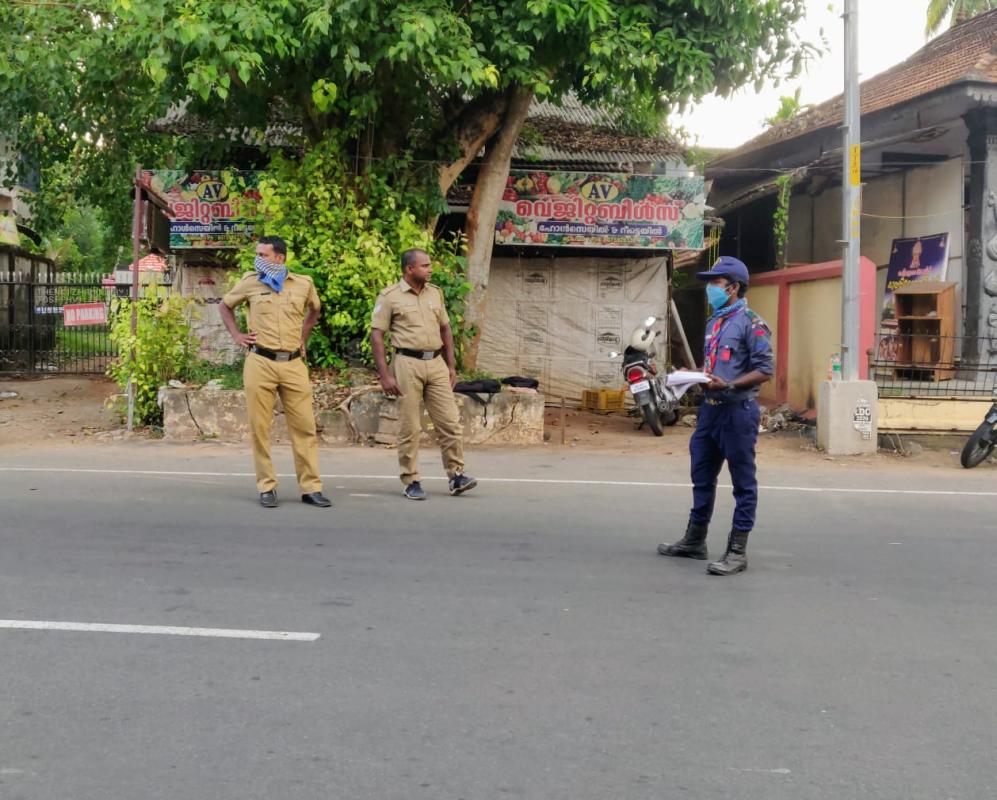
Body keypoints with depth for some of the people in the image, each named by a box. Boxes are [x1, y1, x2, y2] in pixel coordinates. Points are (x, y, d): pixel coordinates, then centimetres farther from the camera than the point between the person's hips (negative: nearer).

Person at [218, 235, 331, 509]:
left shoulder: (304, 283, 6)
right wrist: (236, 335, 9)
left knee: (304, 427, 1)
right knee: (259, 427, 0)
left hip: (294, 364, 1)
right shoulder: (250, 282, 4)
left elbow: (315, 309, 27)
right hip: (260, 363, -1)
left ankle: (310, 487, 8)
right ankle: (266, 487, 10)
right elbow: (225, 306, 20)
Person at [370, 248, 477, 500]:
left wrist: (451, 366, 15)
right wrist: (384, 375, -12)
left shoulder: (435, 293, 13)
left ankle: (456, 475, 11)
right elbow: (377, 336, -5)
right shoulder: (390, 297, -3)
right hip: (408, 364, -5)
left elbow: (445, 329, 20)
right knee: (409, 427, 0)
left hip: (436, 363, 5)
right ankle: (411, 482, 10)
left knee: (450, 422, 2)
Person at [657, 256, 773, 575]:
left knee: (743, 483, 0)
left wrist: (729, 385, -24)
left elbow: (764, 370, -15)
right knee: (702, 477, 16)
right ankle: (695, 540, 28)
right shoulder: (714, 322, 16)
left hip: (738, 411, -9)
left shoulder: (751, 323, -10)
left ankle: (737, 551, 4)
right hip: (710, 408, 9)